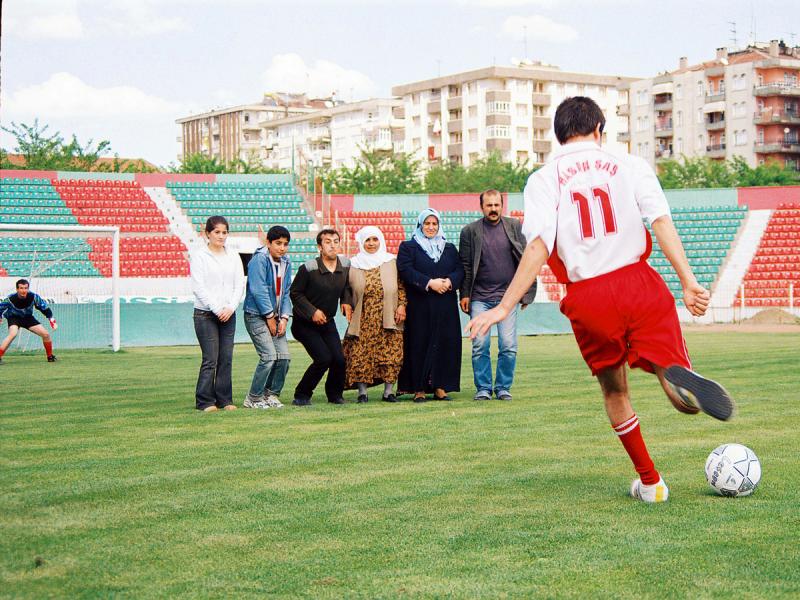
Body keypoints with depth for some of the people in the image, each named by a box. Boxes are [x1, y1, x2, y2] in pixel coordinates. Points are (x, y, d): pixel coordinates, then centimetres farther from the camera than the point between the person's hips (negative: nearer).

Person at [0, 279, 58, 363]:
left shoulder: (34, 297, -23)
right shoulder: (10, 299, -28)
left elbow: (45, 308, -10)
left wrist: (52, 320, -16)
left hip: (28, 317, 3)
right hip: (14, 317, -3)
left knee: (45, 334, -6)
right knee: (13, 334, -34)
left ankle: (50, 356, 17)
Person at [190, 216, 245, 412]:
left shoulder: (233, 256, 12)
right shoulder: (199, 256, -2)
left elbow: (239, 285, 8)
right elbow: (199, 288, -8)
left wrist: (230, 307, -7)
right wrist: (217, 309, -14)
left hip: (228, 314, 4)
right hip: (205, 314, -4)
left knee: (226, 359, 3)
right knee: (210, 360, -7)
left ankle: (225, 399, 9)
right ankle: (205, 401, -1)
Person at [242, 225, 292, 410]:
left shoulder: (286, 263, 10)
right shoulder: (259, 260, -13)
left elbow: (286, 292, 12)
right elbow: (258, 290, -17)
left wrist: (284, 318, 0)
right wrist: (270, 317, -13)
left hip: (275, 317, 7)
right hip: (256, 316, -7)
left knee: (284, 356, 0)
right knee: (269, 356, -15)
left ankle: (271, 395, 15)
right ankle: (253, 399, -3)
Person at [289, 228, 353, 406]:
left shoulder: (345, 265, -2)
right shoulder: (308, 268, -17)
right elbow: (295, 293, -9)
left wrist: (347, 302, -3)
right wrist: (312, 312, -16)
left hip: (328, 322, 5)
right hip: (305, 323, -5)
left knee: (339, 359, -8)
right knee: (323, 358, -18)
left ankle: (334, 394, 18)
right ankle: (301, 395, 1)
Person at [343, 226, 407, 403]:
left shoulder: (392, 261, 8)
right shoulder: (354, 264, 9)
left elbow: (401, 286, 6)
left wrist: (402, 305, -4)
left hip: (388, 316, 0)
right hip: (363, 318, 0)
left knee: (391, 353, -4)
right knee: (361, 354, -5)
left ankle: (389, 391, 5)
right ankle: (362, 392, 2)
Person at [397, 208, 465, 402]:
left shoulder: (450, 248, 19)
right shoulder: (408, 247, 7)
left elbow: (460, 270, 9)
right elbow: (405, 271, -7)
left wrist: (449, 281, -13)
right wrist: (430, 283, -16)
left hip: (446, 307, 4)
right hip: (419, 306, -3)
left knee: (446, 344, -2)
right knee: (420, 345, -5)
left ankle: (440, 387, 3)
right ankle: (419, 389, -2)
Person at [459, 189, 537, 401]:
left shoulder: (515, 227, 6)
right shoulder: (470, 231, 5)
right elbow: (465, 265, 6)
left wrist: (526, 292, 3)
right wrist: (464, 294, 1)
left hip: (507, 296, 0)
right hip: (479, 298, 0)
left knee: (508, 346, -3)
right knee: (480, 346, -3)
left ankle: (503, 387, 10)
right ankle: (483, 388, 8)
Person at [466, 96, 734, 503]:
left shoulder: (543, 180, 6)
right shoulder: (630, 165, 10)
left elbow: (539, 247, -6)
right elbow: (661, 221, -3)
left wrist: (504, 307, -5)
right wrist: (689, 282, -8)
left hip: (587, 300, 1)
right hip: (639, 285, 0)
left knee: (614, 391, 22)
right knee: (685, 400, 1)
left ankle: (650, 483, 25)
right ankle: (680, 378, -36)